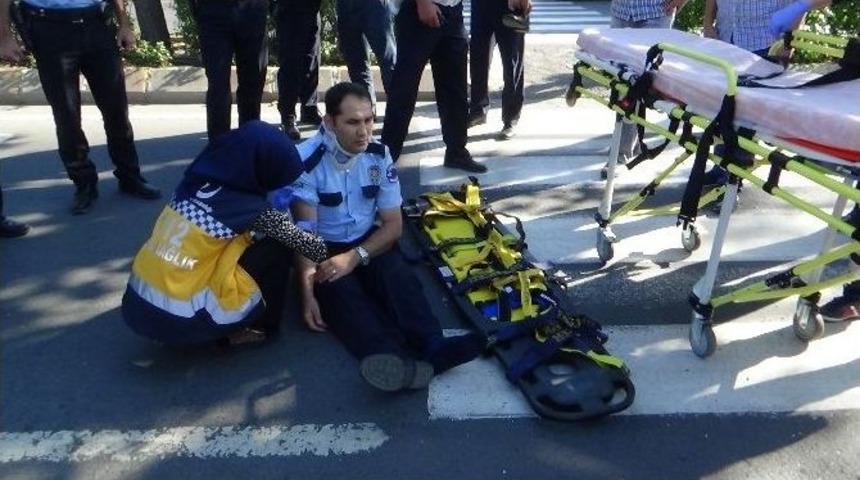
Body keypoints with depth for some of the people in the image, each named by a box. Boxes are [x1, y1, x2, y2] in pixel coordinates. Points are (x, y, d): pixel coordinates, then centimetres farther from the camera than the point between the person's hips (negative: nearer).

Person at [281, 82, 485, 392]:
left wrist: (355, 257, -19)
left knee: (397, 276, -28)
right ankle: (394, 361, -58)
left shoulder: (379, 155, -4)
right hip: (325, 249, -3)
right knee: (342, 293, -33)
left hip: (368, 243, 4)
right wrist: (308, 293, -27)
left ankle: (433, 348, -49)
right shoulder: (307, 161, -15)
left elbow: (393, 224, -3)